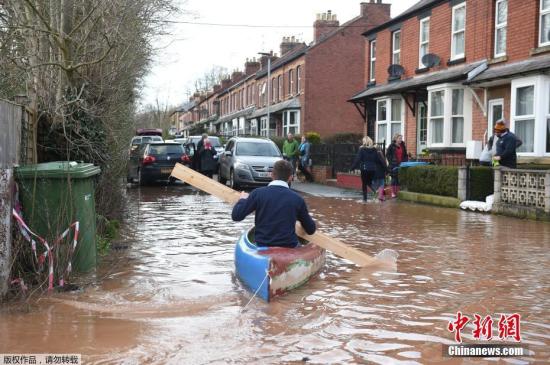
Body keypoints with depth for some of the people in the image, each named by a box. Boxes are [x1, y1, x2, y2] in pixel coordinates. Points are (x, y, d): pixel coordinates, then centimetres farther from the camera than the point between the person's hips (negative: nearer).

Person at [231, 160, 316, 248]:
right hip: (289, 248, 1)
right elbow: (311, 230, 5)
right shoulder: (297, 199, -4)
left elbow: (236, 216, -5)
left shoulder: (258, 193, -7)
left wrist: (243, 200, 14)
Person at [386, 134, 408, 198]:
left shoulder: (403, 146, 10)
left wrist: (405, 161, 4)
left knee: (400, 179, 4)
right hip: (394, 165, -4)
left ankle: (397, 192, 11)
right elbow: (387, 154, -2)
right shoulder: (392, 146, -4)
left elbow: (405, 155, 17)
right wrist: (391, 161, -9)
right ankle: (393, 192, 3)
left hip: (401, 164, 4)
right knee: (394, 178, -1)